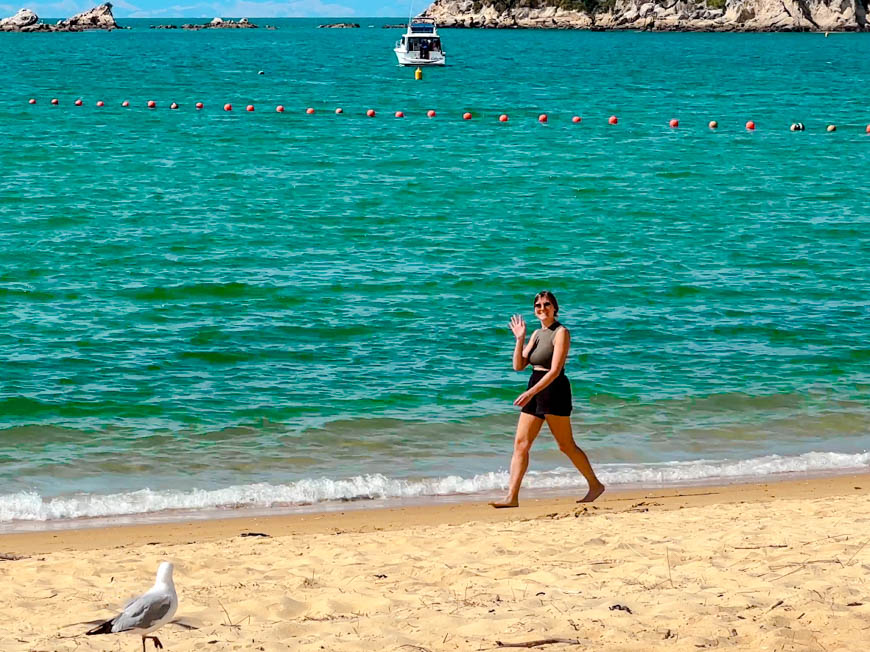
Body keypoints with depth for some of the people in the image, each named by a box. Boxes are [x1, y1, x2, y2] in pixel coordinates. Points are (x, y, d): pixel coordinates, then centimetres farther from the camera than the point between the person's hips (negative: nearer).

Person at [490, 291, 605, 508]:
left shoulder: (561, 333, -9)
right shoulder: (537, 334, 15)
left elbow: (555, 370, -19)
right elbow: (519, 366, 11)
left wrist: (531, 392, -26)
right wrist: (520, 339, -1)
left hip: (554, 390, -8)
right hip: (534, 392, 8)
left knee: (566, 445, 0)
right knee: (520, 444, -1)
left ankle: (595, 485, 16)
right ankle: (512, 497, -3)